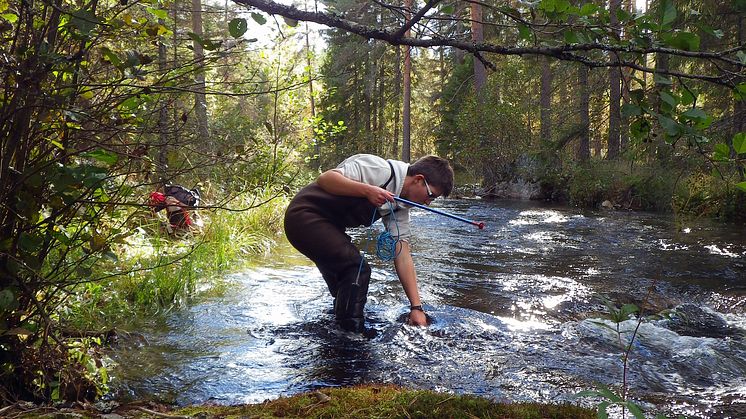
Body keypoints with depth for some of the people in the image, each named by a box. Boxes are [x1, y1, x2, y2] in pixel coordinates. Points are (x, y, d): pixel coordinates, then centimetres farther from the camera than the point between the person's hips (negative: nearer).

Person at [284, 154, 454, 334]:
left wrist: (416, 307, -4)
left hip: (327, 225, 10)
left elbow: (402, 257, 1)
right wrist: (367, 190, -38)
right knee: (358, 269, -17)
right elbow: (324, 178, -26)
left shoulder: (400, 207, 4)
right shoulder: (380, 170, -21)